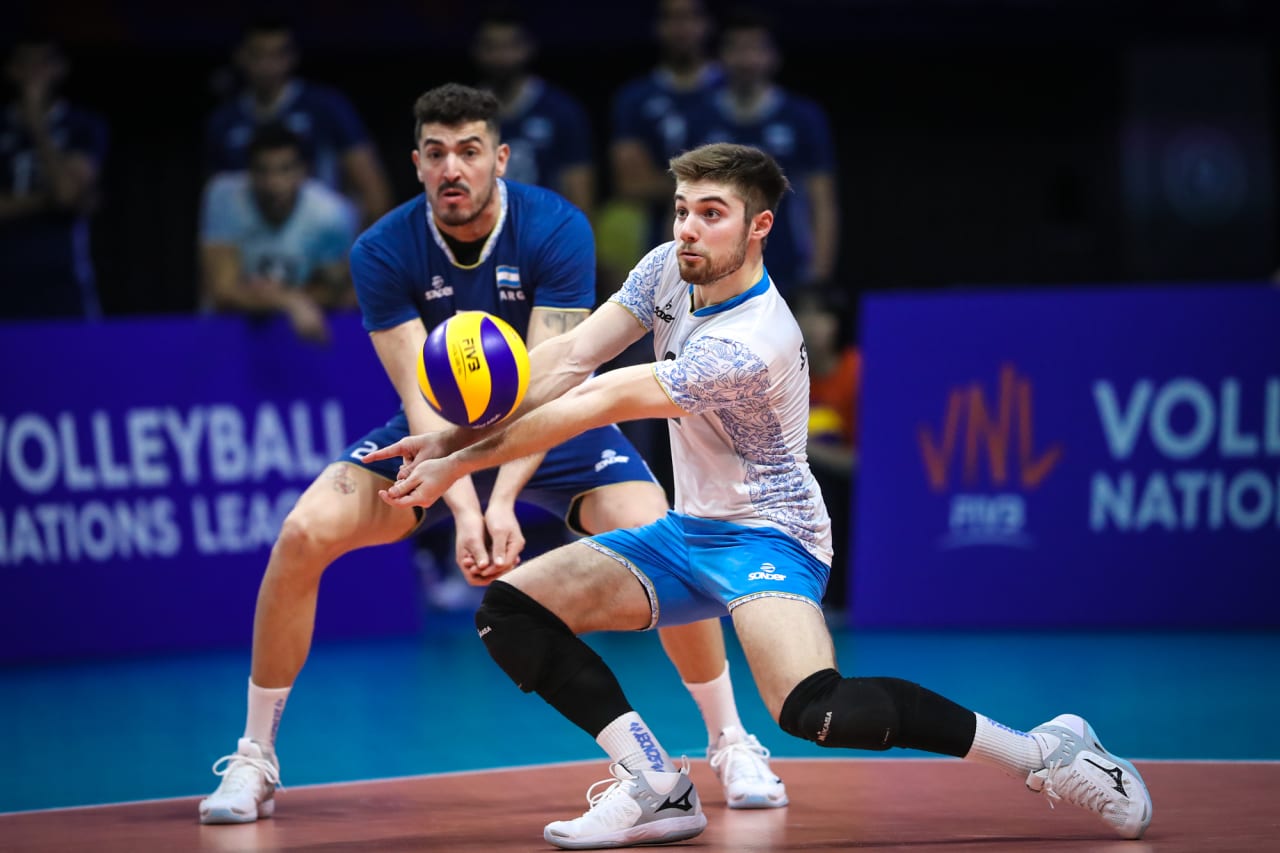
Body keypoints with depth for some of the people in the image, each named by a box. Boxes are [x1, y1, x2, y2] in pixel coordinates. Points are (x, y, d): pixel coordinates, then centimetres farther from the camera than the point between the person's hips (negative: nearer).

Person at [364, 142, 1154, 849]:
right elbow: (568, 359, -5)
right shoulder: (667, 271, -2)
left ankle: (1044, 751, -21)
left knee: (817, 709, -35)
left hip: (763, 535, -9)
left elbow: (594, 405, -24)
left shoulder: (752, 345, -28)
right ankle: (658, 788, -7)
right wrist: (455, 436, -18)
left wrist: (462, 463, -19)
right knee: (511, 609, -7)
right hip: (688, 532, 9)